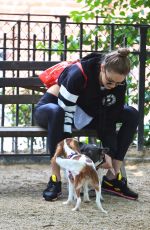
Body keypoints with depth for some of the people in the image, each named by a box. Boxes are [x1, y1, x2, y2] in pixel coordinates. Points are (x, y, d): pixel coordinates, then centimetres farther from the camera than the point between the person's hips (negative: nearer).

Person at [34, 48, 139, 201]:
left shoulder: (119, 84, -17)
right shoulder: (78, 74, -33)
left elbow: (109, 119, -13)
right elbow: (64, 111, -33)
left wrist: (108, 152, -21)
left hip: (87, 114, 5)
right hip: (55, 107, -5)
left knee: (132, 115, -13)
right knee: (56, 113, -44)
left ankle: (112, 177, -14)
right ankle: (55, 180, -37)